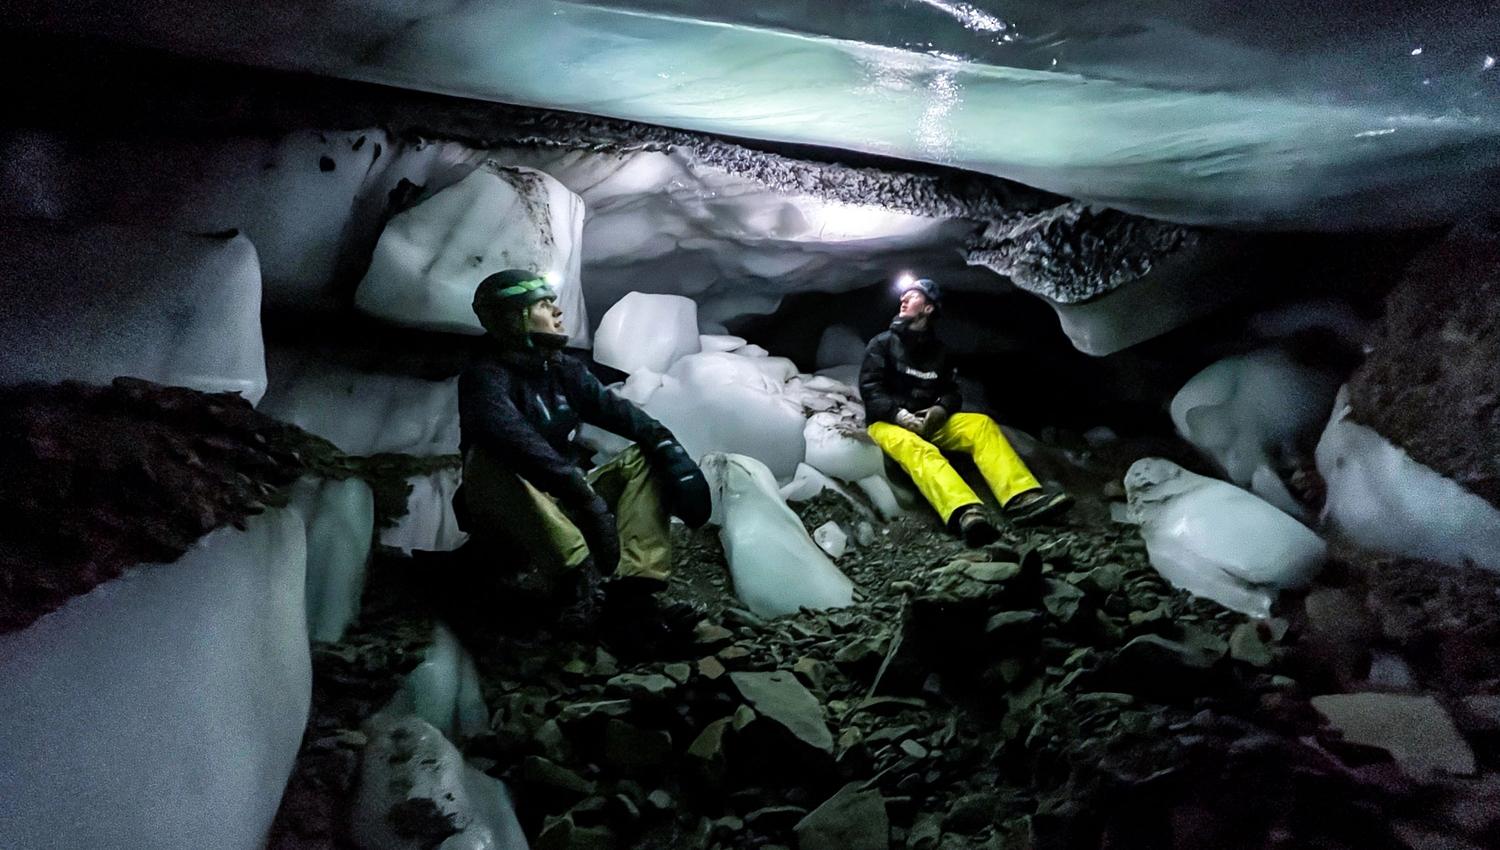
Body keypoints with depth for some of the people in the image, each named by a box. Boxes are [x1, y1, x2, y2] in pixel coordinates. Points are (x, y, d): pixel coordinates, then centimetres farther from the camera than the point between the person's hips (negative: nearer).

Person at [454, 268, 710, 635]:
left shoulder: (565, 370, 7)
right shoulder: (485, 378, -16)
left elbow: (615, 410, -4)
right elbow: (520, 444, -35)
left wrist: (668, 446, -23)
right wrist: (586, 498, -45)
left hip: (565, 504, 7)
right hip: (507, 519, -7)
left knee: (647, 457, -5)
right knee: (490, 458, -33)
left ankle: (636, 585, -27)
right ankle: (583, 575, -47)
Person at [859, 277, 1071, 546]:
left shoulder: (937, 351, 19)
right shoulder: (882, 344, 6)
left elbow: (952, 393, 14)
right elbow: (870, 389, -5)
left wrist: (940, 410, -11)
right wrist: (900, 415, -22)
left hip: (930, 422, 5)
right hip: (889, 423, -5)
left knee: (981, 424, -22)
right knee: (918, 450, -39)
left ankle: (1022, 498, -42)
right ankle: (965, 513, -69)